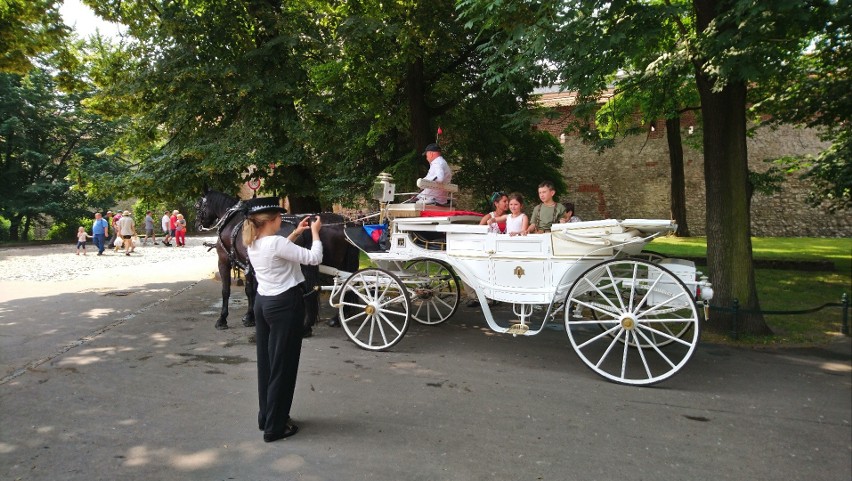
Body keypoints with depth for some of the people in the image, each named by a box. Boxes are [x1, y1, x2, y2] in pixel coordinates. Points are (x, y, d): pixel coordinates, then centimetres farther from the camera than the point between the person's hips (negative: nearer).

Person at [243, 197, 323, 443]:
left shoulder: (253, 244, 4)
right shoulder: (276, 242, -21)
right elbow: (314, 258, -19)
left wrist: (295, 234, 17)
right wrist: (315, 233, -4)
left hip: (262, 302, 9)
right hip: (285, 305, -9)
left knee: (266, 361, 17)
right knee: (283, 365, 2)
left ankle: (266, 417, 31)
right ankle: (275, 426, 12)